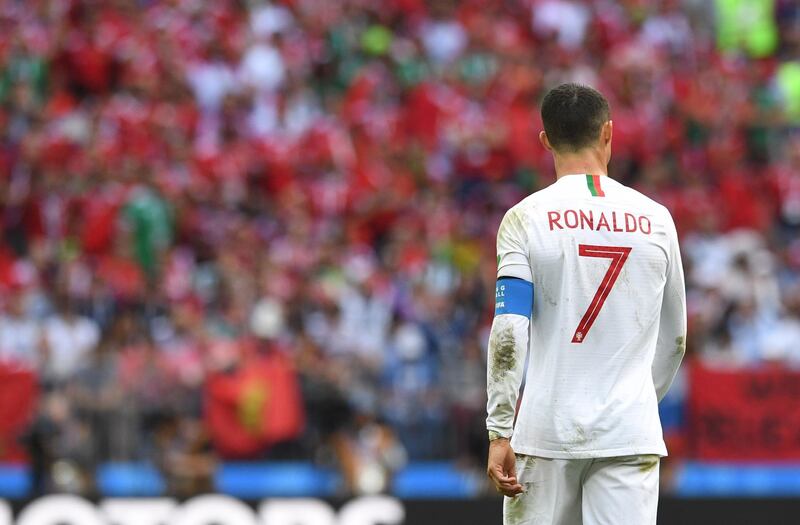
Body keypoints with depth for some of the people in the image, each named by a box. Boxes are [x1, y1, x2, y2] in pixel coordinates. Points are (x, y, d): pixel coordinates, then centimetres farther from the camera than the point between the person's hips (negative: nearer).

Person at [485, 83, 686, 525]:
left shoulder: (526, 218, -2)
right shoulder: (655, 219, 6)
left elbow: (509, 331, -10)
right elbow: (674, 339, 15)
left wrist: (500, 432, -11)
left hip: (547, 430, -1)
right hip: (630, 433, 1)